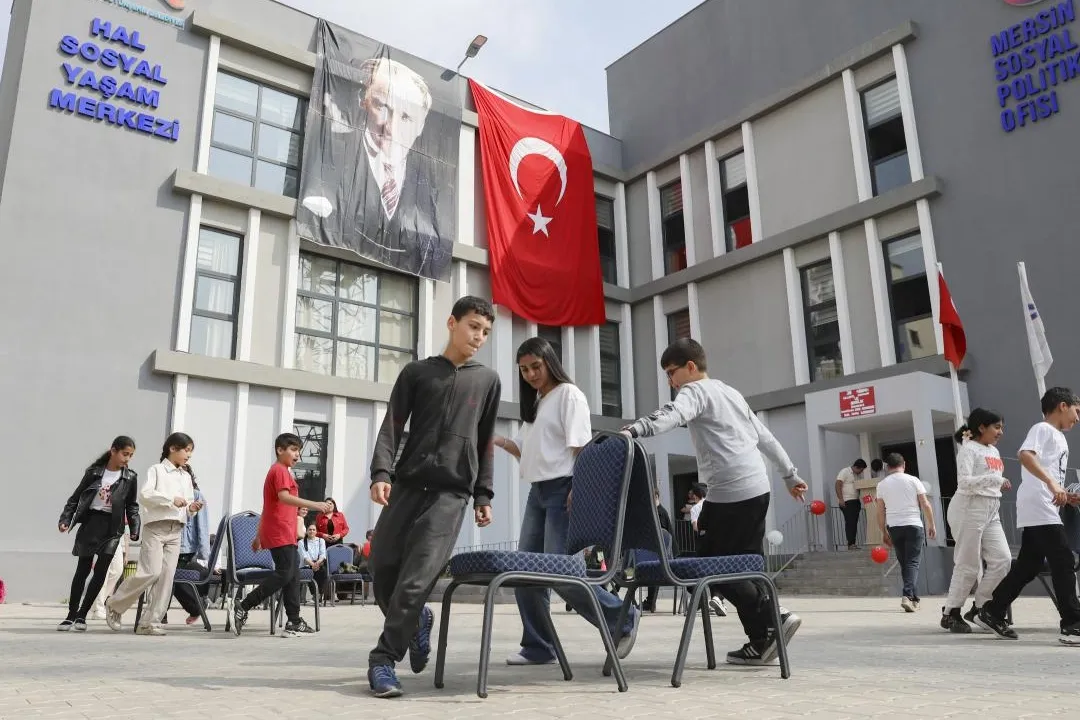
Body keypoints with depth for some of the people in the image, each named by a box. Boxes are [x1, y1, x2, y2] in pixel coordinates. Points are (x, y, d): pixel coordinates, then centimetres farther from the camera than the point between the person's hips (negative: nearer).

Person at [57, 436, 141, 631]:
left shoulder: (130, 477, 3)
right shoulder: (94, 472, 1)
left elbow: (132, 506, 8)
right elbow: (75, 498, 7)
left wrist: (134, 529, -1)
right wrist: (65, 519, -3)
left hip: (112, 527, 0)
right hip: (90, 522, 0)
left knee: (100, 571, -5)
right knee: (83, 570, 4)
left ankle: (82, 615, 6)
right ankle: (71, 615, 14)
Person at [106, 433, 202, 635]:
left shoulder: (187, 476, 17)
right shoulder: (157, 470, 1)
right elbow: (144, 495, -14)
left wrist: (191, 509, -2)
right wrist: (171, 499, -22)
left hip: (176, 531, 5)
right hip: (155, 527, -5)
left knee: (168, 575, -2)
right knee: (151, 572, -14)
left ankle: (148, 622, 3)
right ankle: (114, 605, 8)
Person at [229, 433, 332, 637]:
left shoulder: (276, 471, 23)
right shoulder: (281, 470, -7)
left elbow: (269, 506, 25)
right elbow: (284, 497, -24)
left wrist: (259, 536, 26)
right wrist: (315, 505, -31)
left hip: (284, 535, 10)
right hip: (281, 534, -10)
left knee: (292, 575, 8)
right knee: (284, 574, -11)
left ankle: (293, 622, 8)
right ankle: (242, 607, -8)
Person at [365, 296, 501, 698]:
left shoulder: (488, 381, 14)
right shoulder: (416, 372, 11)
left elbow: (485, 443, 16)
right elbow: (392, 426, 3)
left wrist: (483, 495, 12)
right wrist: (381, 472, -12)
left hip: (452, 492, -1)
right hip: (407, 484, 1)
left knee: (417, 580, -13)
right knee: (382, 570, 1)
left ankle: (383, 658, 0)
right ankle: (416, 620, 29)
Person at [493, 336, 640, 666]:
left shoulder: (568, 394, -3)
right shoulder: (534, 403, 21)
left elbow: (581, 446, -11)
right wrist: (501, 441, 4)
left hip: (563, 489, -9)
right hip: (537, 492, 9)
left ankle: (622, 618, 4)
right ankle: (538, 646, 13)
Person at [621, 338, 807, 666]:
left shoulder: (696, 390, -3)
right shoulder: (730, 392, 24)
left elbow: (673, 414, -28)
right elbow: (765, 436, 28)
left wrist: (634, 430, -44)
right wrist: (790, 475, 34)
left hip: (730, 492, -9)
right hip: (757, 488, 9)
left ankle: (772, 619, -5)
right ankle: (762, 637, 8)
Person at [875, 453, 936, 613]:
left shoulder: (882, 485, 5)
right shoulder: (913, 480, 1)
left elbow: (880, 512, 5)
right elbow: (925, 505, 0)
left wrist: (884, 532, 13)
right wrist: (931, 525, 9)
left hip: (893, 527, 2)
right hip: (913, 525, -2)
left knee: (904, 563, 14)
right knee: (913, 562, -2)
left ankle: (914, 598, 19)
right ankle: (908, 596, -19)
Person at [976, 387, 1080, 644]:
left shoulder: (1059, 438, 25)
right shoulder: (1043, 429, -4)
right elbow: (1025, 455, -24)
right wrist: (1052, 483, -33)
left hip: (1043, 510, 10)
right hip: (1039, 508, -10)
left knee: (1027, 566, 10)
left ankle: (991, 613, 16)